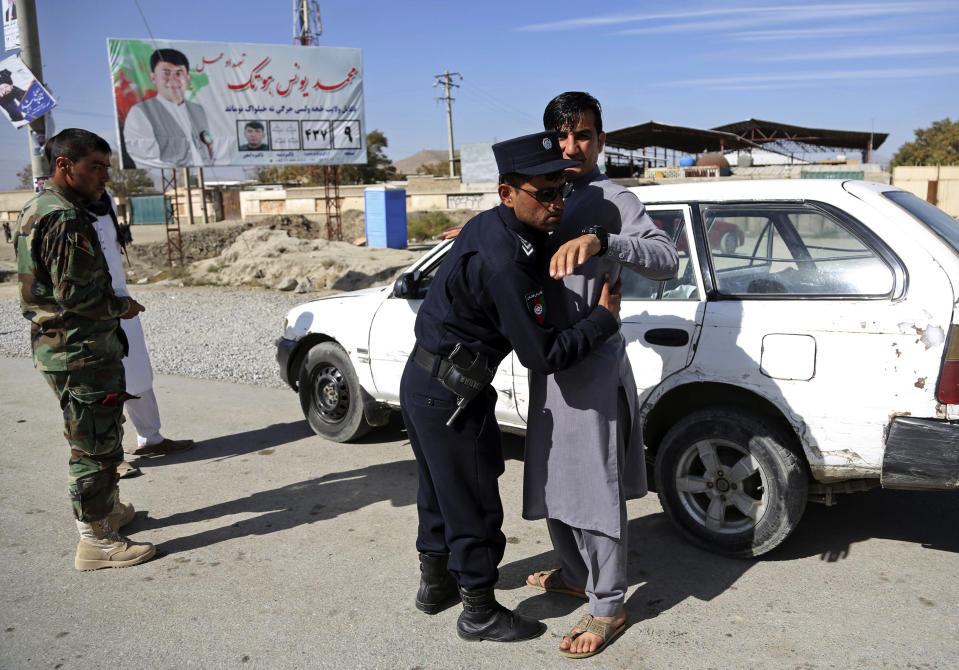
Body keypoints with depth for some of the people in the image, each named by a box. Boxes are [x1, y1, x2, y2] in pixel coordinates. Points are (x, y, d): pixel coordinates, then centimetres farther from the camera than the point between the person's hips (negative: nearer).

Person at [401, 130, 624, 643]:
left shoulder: (487, 226, 2)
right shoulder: (505, 262, -28)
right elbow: (543, 355, -24)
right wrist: (605, 317, -13)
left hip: (422, 381, 10)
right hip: (451, 396, -10)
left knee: (440, 490, 25)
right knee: (474, 505, 6)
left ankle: (435, 583, 44)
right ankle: (480, 614, 25)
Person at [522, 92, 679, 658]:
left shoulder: (612, 201, -10)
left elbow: (667, 259, -24)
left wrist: (599, 242, -38)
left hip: (593, 364, -8)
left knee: (594, 487, -1)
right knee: (554, 479, 19)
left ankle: (608, 607, 14)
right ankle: (577, 574, 38)